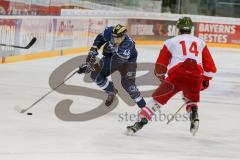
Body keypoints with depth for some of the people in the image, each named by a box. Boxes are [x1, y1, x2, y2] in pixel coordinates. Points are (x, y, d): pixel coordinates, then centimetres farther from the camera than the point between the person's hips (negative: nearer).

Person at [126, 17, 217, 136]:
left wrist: (161, 77, 38)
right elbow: (210, 66, 19)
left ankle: (140, 122, -2)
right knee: (192, 101, 29)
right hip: (196, 78, 2)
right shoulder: (200, 42, 23)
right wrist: (205, 81, 35)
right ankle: (194, 117, 2)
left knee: (157, 99, 8)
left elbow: (160, 66, 17)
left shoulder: (171, 42, 17)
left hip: (176, 76, -2)